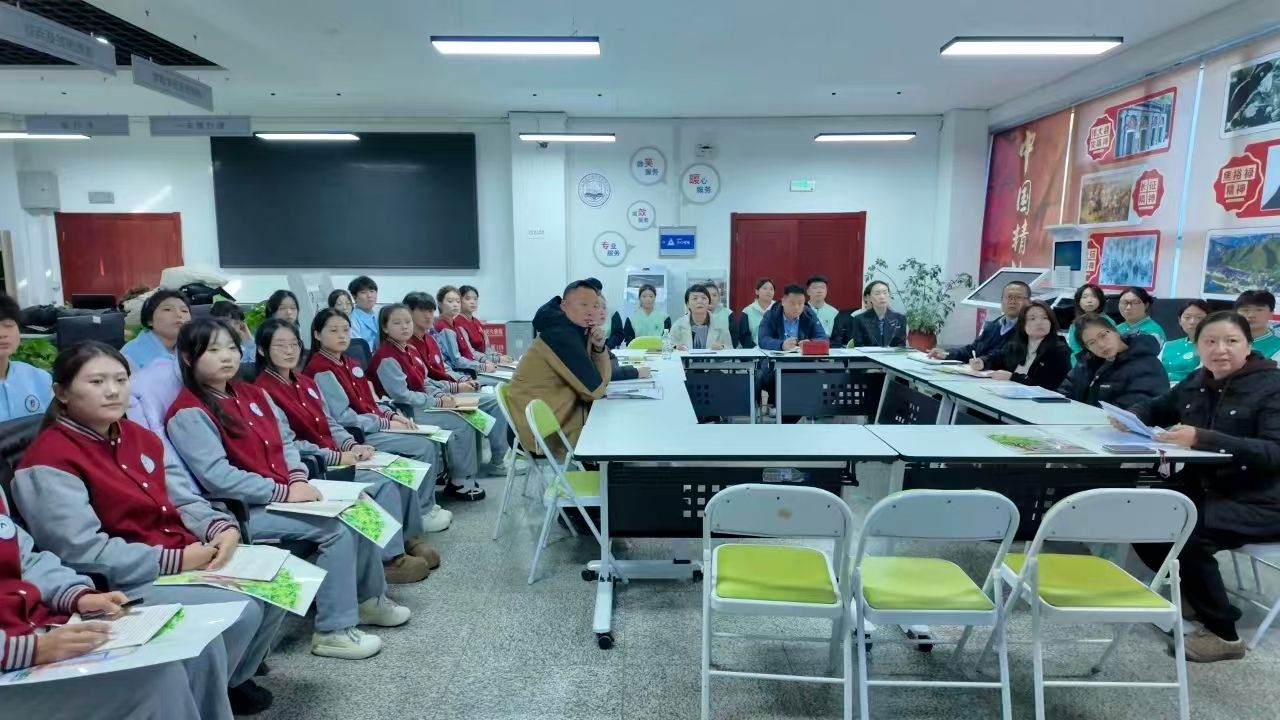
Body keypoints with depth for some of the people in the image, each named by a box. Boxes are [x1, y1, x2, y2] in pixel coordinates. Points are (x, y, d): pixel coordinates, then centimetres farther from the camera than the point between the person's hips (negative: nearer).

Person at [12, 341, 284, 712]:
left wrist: (221, 528, -10)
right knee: (240, 610, -23)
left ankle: (233, 678, 17)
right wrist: (172, 562, -22)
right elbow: (82, 553, -20)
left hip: (189, 557, 8)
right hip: (122, 582, -8)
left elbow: (184, 498, 10)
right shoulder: (49, 461, -13)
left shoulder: (139, 435, 12)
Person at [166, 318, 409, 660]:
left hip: (286, 492, 8)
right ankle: (333, 630, -11)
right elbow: (217, 478, -20)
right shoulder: (188, 413, -12)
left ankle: (369, 597, 13)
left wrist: (298, 478, -6)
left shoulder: (252, 394, 13)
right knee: (336, 527, -22)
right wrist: (283, 492, -21)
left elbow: (283, 442, 14)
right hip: (244, 509, -8)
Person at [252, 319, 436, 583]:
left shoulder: (306, 383, 15)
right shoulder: (263, 391, -11)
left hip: (337, 455, 8)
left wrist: (352, 445, -4)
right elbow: (288, 445, -17)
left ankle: (410, 536, 5)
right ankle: (390, 557, -14)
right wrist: (337, 457, -19)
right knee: (383, 482, -23)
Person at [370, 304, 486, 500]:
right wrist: (437, 402, -18)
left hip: (424, 405, 9)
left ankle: (464, 474, 3)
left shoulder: (410, 350, 13)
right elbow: (402, 396, -21)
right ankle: (459, 481, -6)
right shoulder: (386, 357, -16)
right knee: (462, 423, -18)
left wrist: (441, 395, -4)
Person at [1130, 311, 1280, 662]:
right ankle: (1191, 589, 16)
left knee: (1180, 531, -28)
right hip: (1202, 490, 7)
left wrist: (1202, 438, -37)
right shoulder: (1198, 382, 6)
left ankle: (1223, 633, -8)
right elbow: (1156, 409, 21)